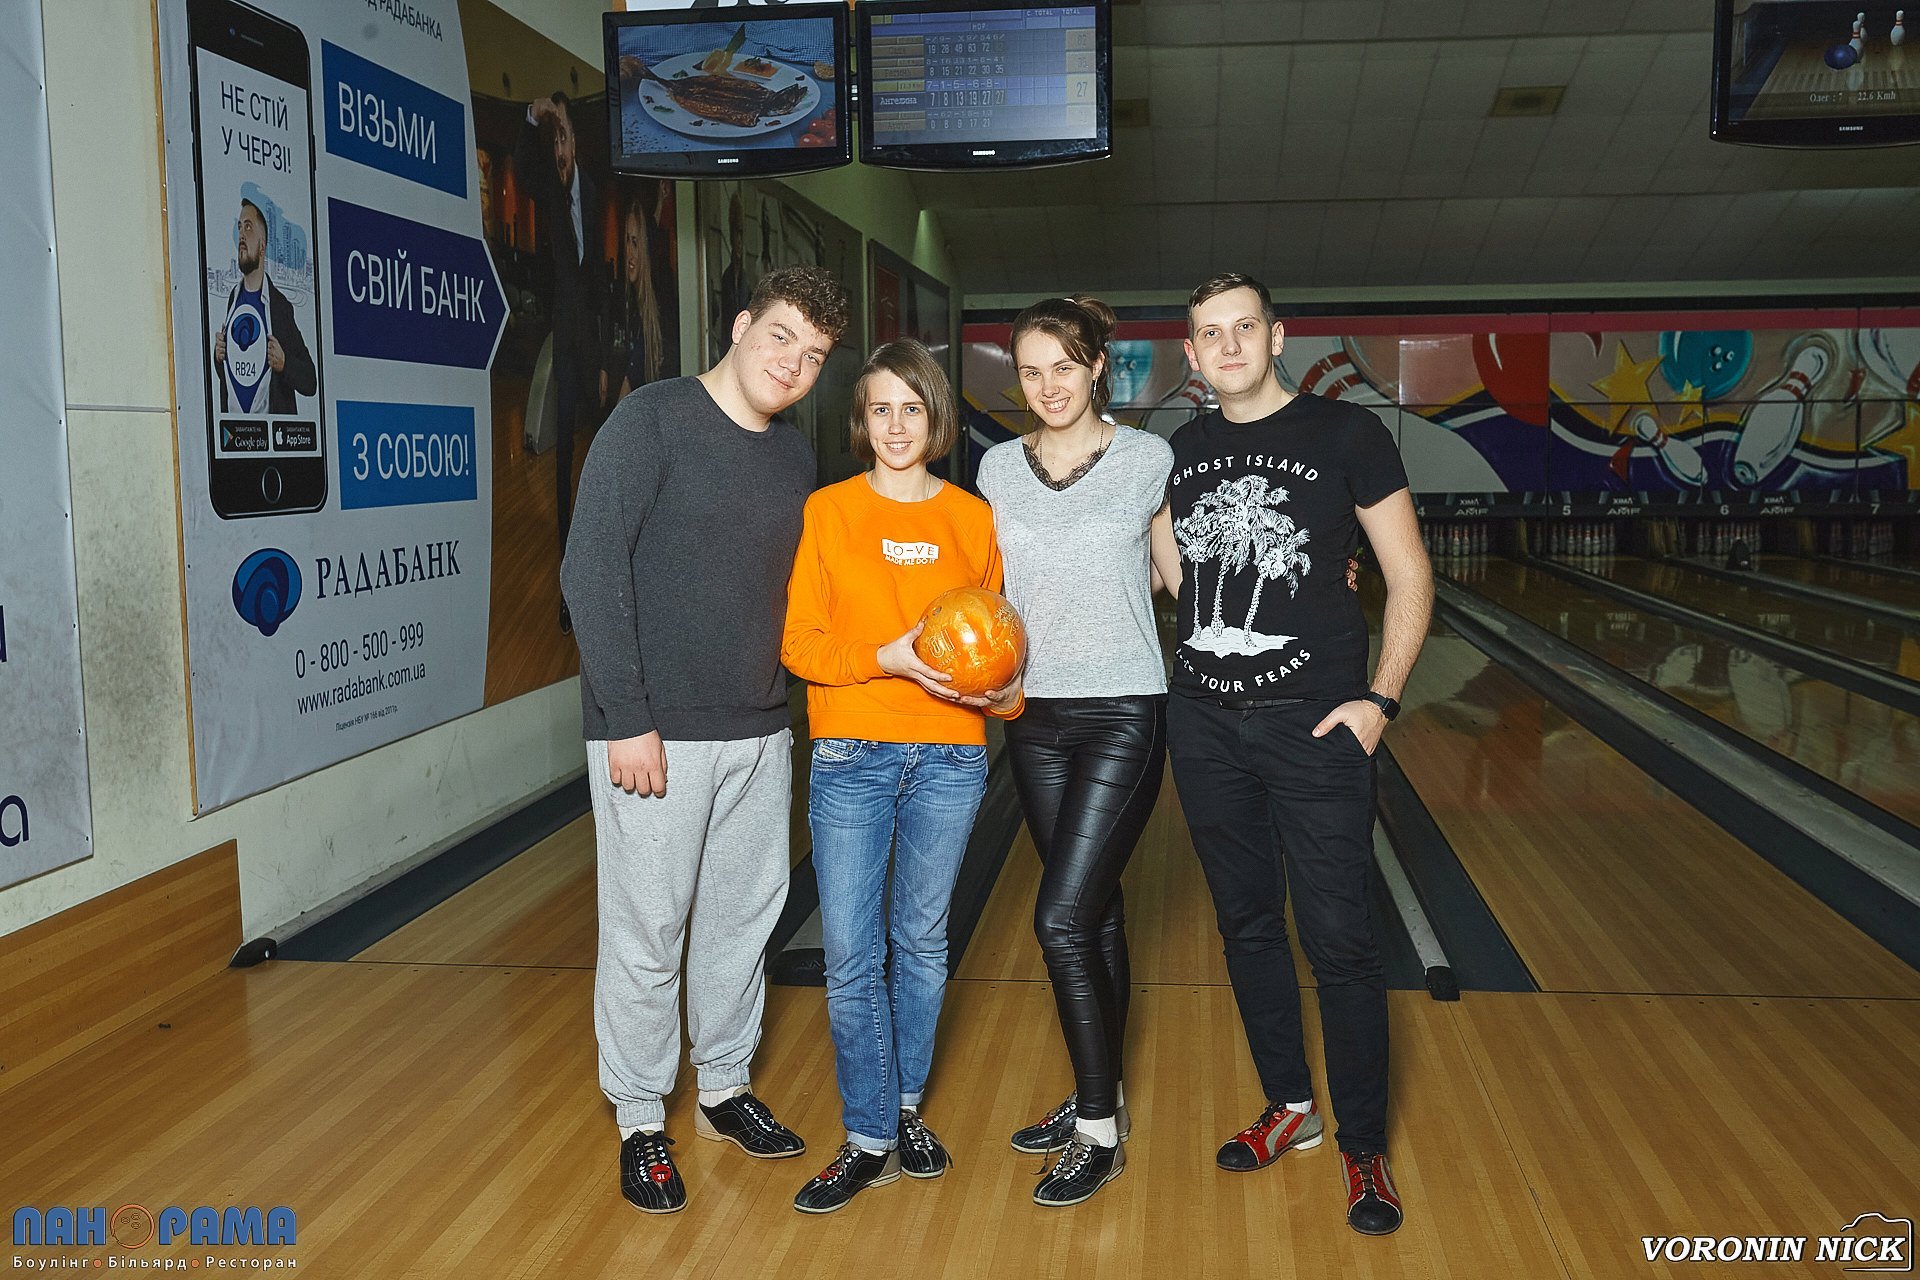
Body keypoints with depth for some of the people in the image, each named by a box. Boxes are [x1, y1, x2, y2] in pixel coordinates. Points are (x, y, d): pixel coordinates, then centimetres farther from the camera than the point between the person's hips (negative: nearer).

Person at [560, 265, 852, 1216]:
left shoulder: (796, 460, 10)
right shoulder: (652, 421, -9)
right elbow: (591, 571, -14)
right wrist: (628, 719, -17)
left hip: (760, 733, 6)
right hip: (656, 735, -6)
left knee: (745, 915, 15)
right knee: (646, 931, 3)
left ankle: (723, 1088, 34)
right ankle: (639, 1120, 21)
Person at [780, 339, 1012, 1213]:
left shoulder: (972, 518, 6)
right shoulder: (827, 512, 1)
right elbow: (799, 642, -3)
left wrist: (1002, 688, -8)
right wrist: (889, 658, -18)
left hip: (950, 755, 2)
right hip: (851, 756, -1)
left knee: (922, 942, 12)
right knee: (851, 955, -2)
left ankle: (906, 1108, 30)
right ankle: (869, 1139, 13)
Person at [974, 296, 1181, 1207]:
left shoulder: (1147, 459, -4)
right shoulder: (998, 467, 6)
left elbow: (1182, 571, 6)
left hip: (1122, 714, -4)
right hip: (1035, 713, 5)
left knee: (1062, 918, -8)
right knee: (1094, 911, 15)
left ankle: (1100, 1132, 7)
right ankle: (1099, 1096, 30)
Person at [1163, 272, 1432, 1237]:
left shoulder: (1346, 434, -4)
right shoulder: (1182, 453, 8)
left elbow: (1409, 577, -3)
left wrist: (1380, 697, -11)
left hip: (1312, 723, -4)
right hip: (1204, 722, 5)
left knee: (1339, 942, -1)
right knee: (1247, 925, 14)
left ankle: (1364, 1148, 15)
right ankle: (1290, 1108, 31)